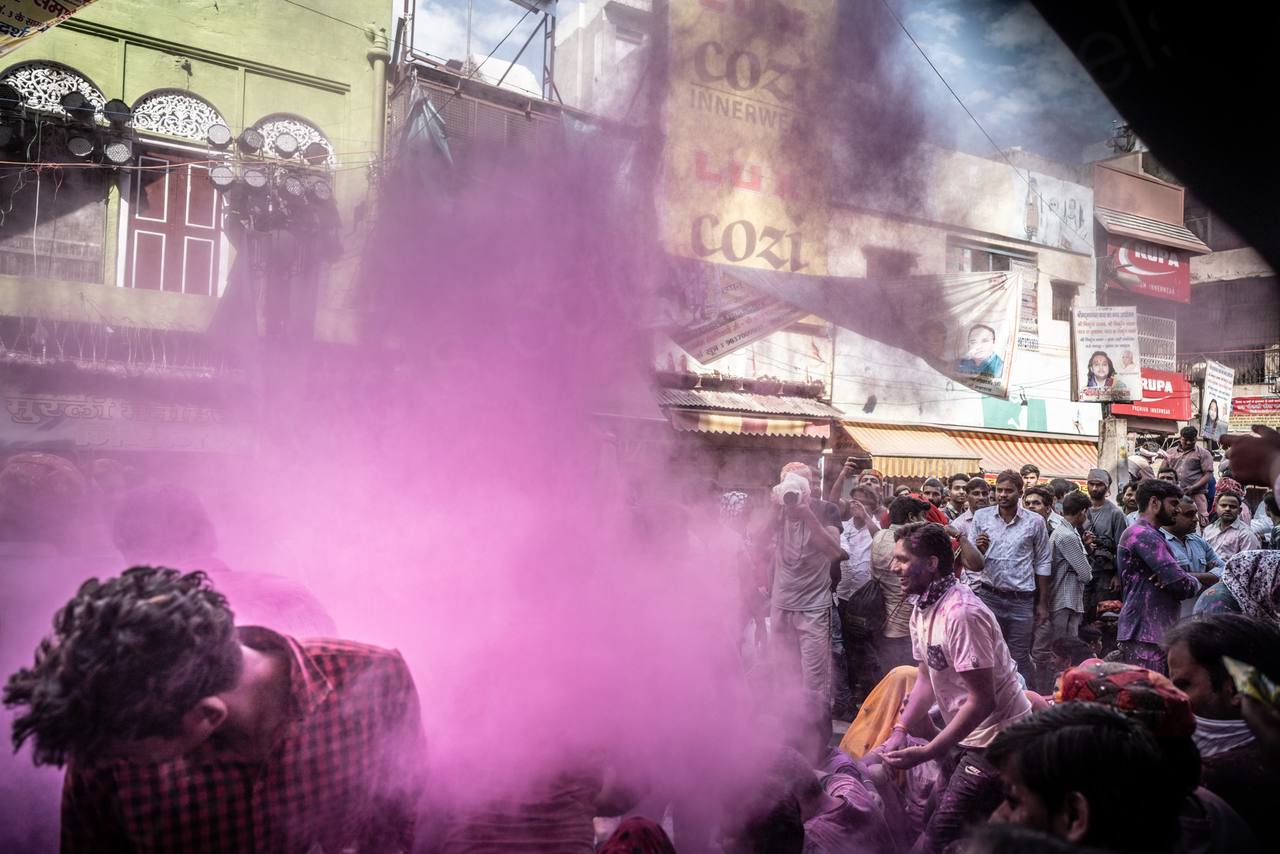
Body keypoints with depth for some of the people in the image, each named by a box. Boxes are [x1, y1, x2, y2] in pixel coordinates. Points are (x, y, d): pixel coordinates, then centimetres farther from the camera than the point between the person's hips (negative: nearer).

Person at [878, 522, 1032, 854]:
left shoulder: (961, 613, -26)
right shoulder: (922, 609, 4)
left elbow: (982, 701, -26)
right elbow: (927, 679, 11)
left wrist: (926, 753, -25)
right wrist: (900, 730, 0)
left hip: (996, 738, -9)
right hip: (966, 734, 9)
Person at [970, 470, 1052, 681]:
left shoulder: (1035, 522, -1)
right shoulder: (981, 517, 2)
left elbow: (1043, 563, 5)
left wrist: (1043, 603, 5)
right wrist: (979, 549, -17)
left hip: (1022, 600, -1)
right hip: (989, 595, 1)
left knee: (1020, 659, 8)